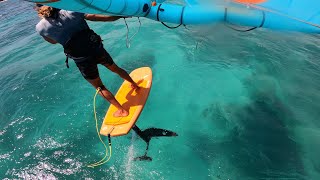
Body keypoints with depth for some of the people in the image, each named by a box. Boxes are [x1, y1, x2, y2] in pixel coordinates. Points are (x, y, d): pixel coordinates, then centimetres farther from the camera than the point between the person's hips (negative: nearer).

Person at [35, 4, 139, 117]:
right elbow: (103, 18, -5)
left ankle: (122, 110, 19)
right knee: (115, 68, 28)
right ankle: (134, 84, 49)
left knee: (99, 87, 16)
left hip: (82, 60, -1)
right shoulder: (72, 10, -4)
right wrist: (122, 15, 3)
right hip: (97, 49, 2)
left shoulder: (41, 27, -3)